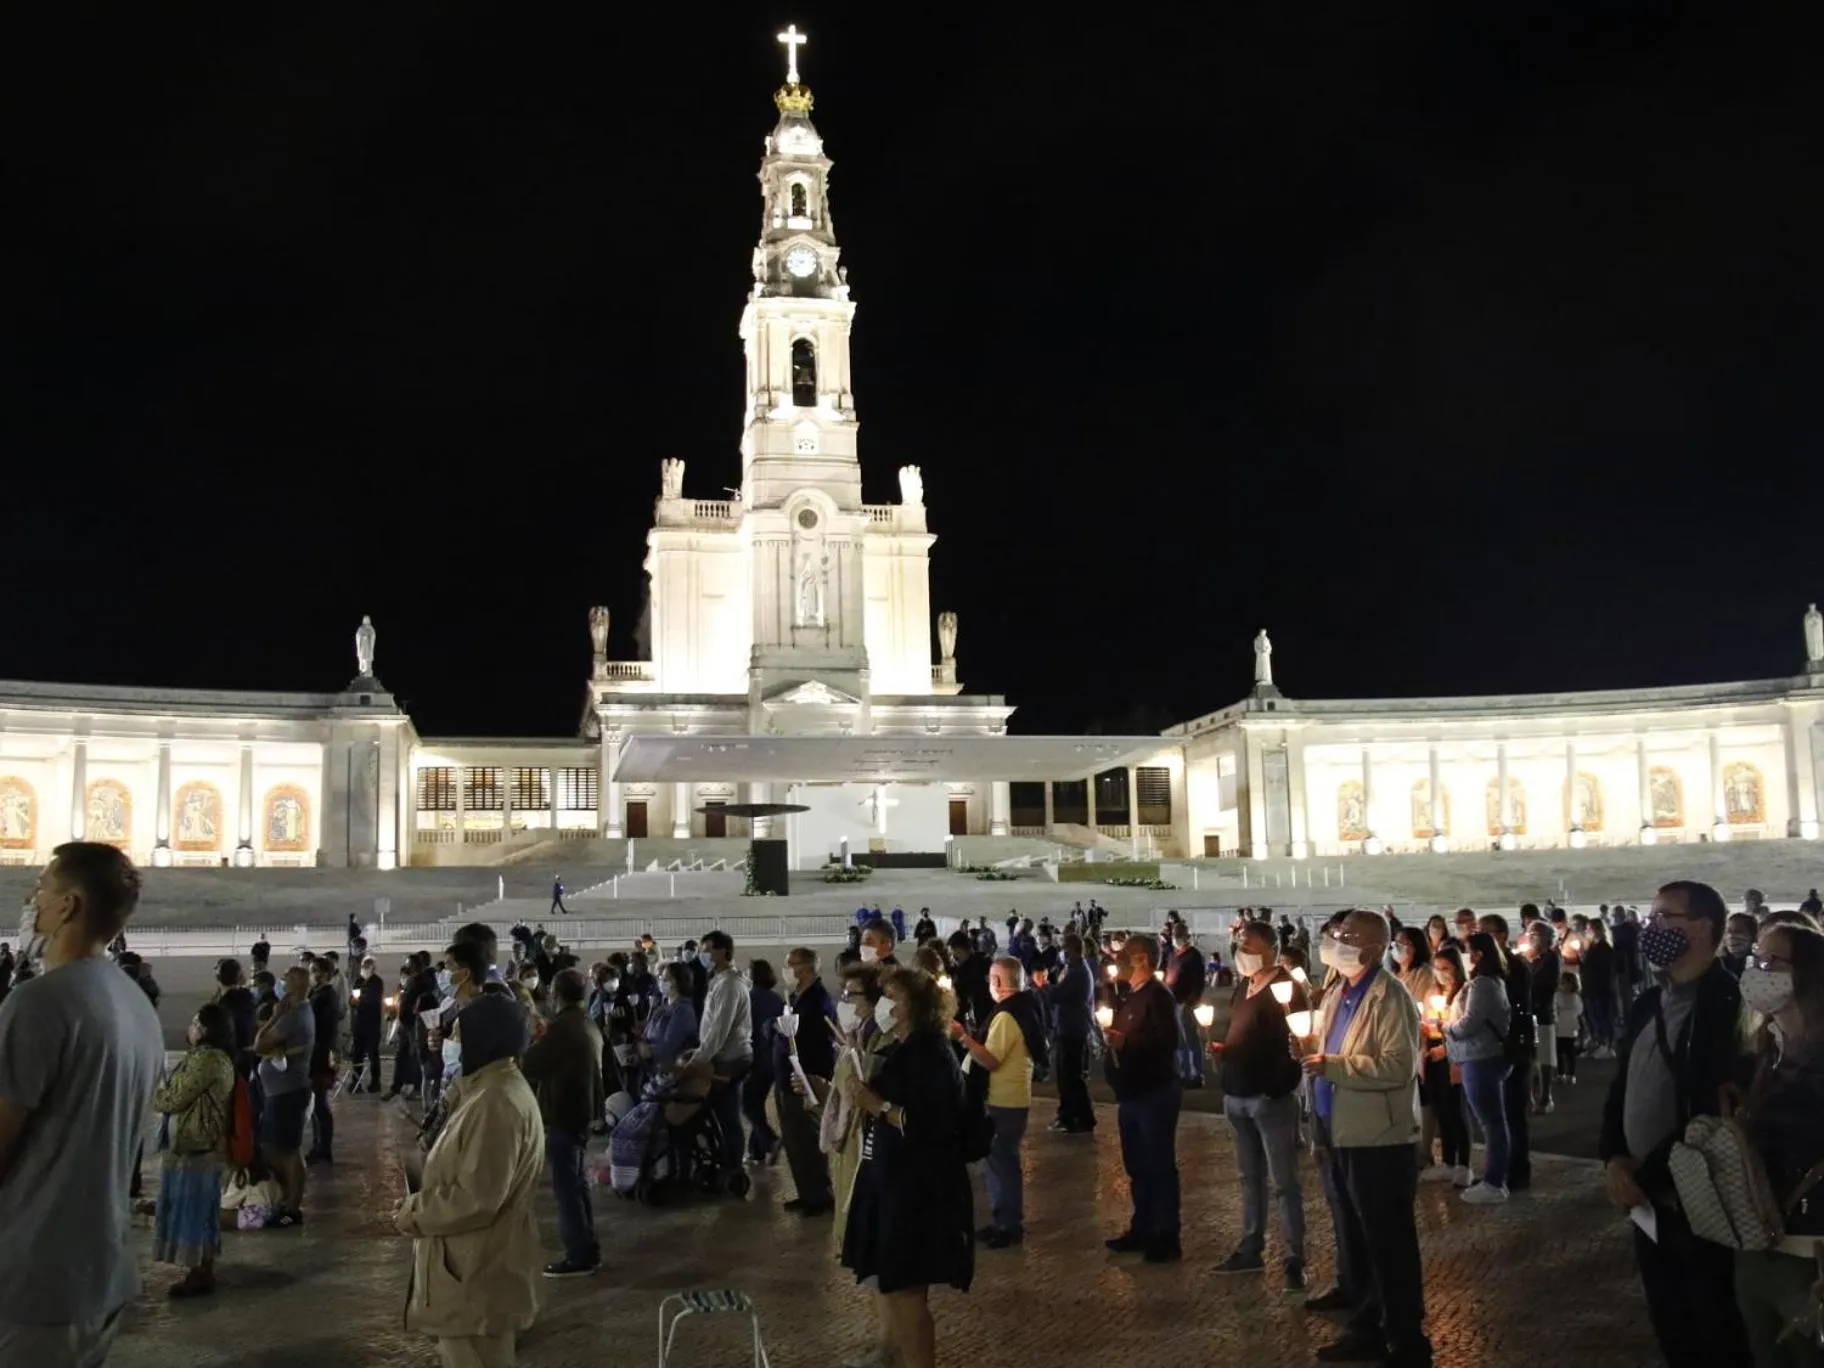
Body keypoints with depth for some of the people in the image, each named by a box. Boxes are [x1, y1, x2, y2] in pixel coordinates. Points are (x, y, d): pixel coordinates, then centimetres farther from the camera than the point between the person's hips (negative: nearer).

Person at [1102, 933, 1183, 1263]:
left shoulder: (1158, 996, -15)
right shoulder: (1130, 996, 14)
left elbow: (1168, 1041, -27)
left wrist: (1125, 1042, -26)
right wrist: (1111, 1037, 7)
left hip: (1155, 1093, -9)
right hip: (1132, 1093, 9)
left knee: (1160, 1166, -1)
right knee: (1137, 1166, 16)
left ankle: (1166, 1239, 6)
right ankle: (1142, 1230, 26)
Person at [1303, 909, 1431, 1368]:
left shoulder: (1390, 999, -16)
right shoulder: (1336, 995, 12)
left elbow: (1398, 1067, -26)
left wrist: (1332, 1065, -27)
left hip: (1377, 1140, -9)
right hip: (1341, 1136, 9)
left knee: (1388, 1245, 1)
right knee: (1353, 1236, 20)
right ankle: (1365, 1326, 34)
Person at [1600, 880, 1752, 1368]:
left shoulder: (1728, 1006, -17)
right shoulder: (1648, 1003, 9)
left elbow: (1710, 1114, -21)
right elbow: (1622, 1087, 13)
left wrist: (1645, 1174, -15)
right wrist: (1613, 1159, -3)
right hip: (1650, 1202, 7)